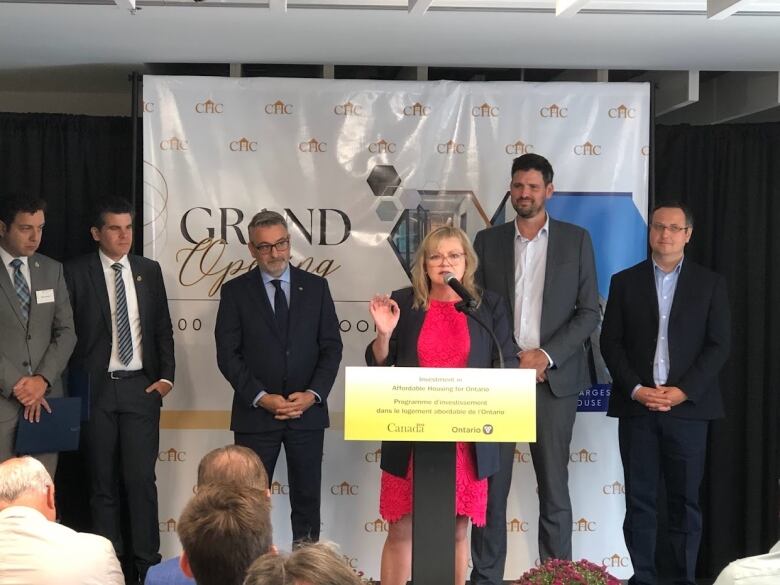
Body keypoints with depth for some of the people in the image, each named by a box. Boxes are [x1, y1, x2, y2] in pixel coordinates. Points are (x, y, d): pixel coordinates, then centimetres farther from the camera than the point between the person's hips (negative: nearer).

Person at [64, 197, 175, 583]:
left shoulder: (149, 270, 8)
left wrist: (166, 376, 1)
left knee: (142, 478, -2)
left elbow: (163, 328, 11)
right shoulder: (77, 272, -1)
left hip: (141, 387, 2)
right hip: (96, 390, -1)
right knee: (103, 482, 6)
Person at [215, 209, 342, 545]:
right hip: (255, 414, -1)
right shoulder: (235, 291, 2)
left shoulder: (315, 287, 6)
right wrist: (261, 398, -13)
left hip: (308, 412, 2)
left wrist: (314, 394, -10)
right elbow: (227, 354, -3)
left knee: (307, 499, 7)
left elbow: (331, 347, 4)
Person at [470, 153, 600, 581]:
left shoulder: (576, 240, 5)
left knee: (554, 486, 3)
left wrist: (546, 356, -10)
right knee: (490, 485, 1)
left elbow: (589, 312, 2)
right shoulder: (487, 241, 9)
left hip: (553, 378, -1)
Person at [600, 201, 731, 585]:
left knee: (685, 502, 3)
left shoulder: (710, 283, 6)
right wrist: (636, 389, -9)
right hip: (637, 406, 1)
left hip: (688, 406, 0)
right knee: (639, 501, 2)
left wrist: (683, 391, -10)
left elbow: (719, 345, 1)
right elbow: (611, 342, 4)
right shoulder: (624, 281, 8)